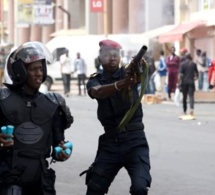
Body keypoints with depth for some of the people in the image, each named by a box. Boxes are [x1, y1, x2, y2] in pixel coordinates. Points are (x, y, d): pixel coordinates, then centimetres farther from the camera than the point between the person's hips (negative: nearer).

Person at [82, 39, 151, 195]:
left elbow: (140, 75, -22)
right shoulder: (95, 81, 7)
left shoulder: (128, 73, 4)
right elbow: (98, 92, -18)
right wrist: (121, 84, -40)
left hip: (134, 140, -3)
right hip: (110, 142, 3)